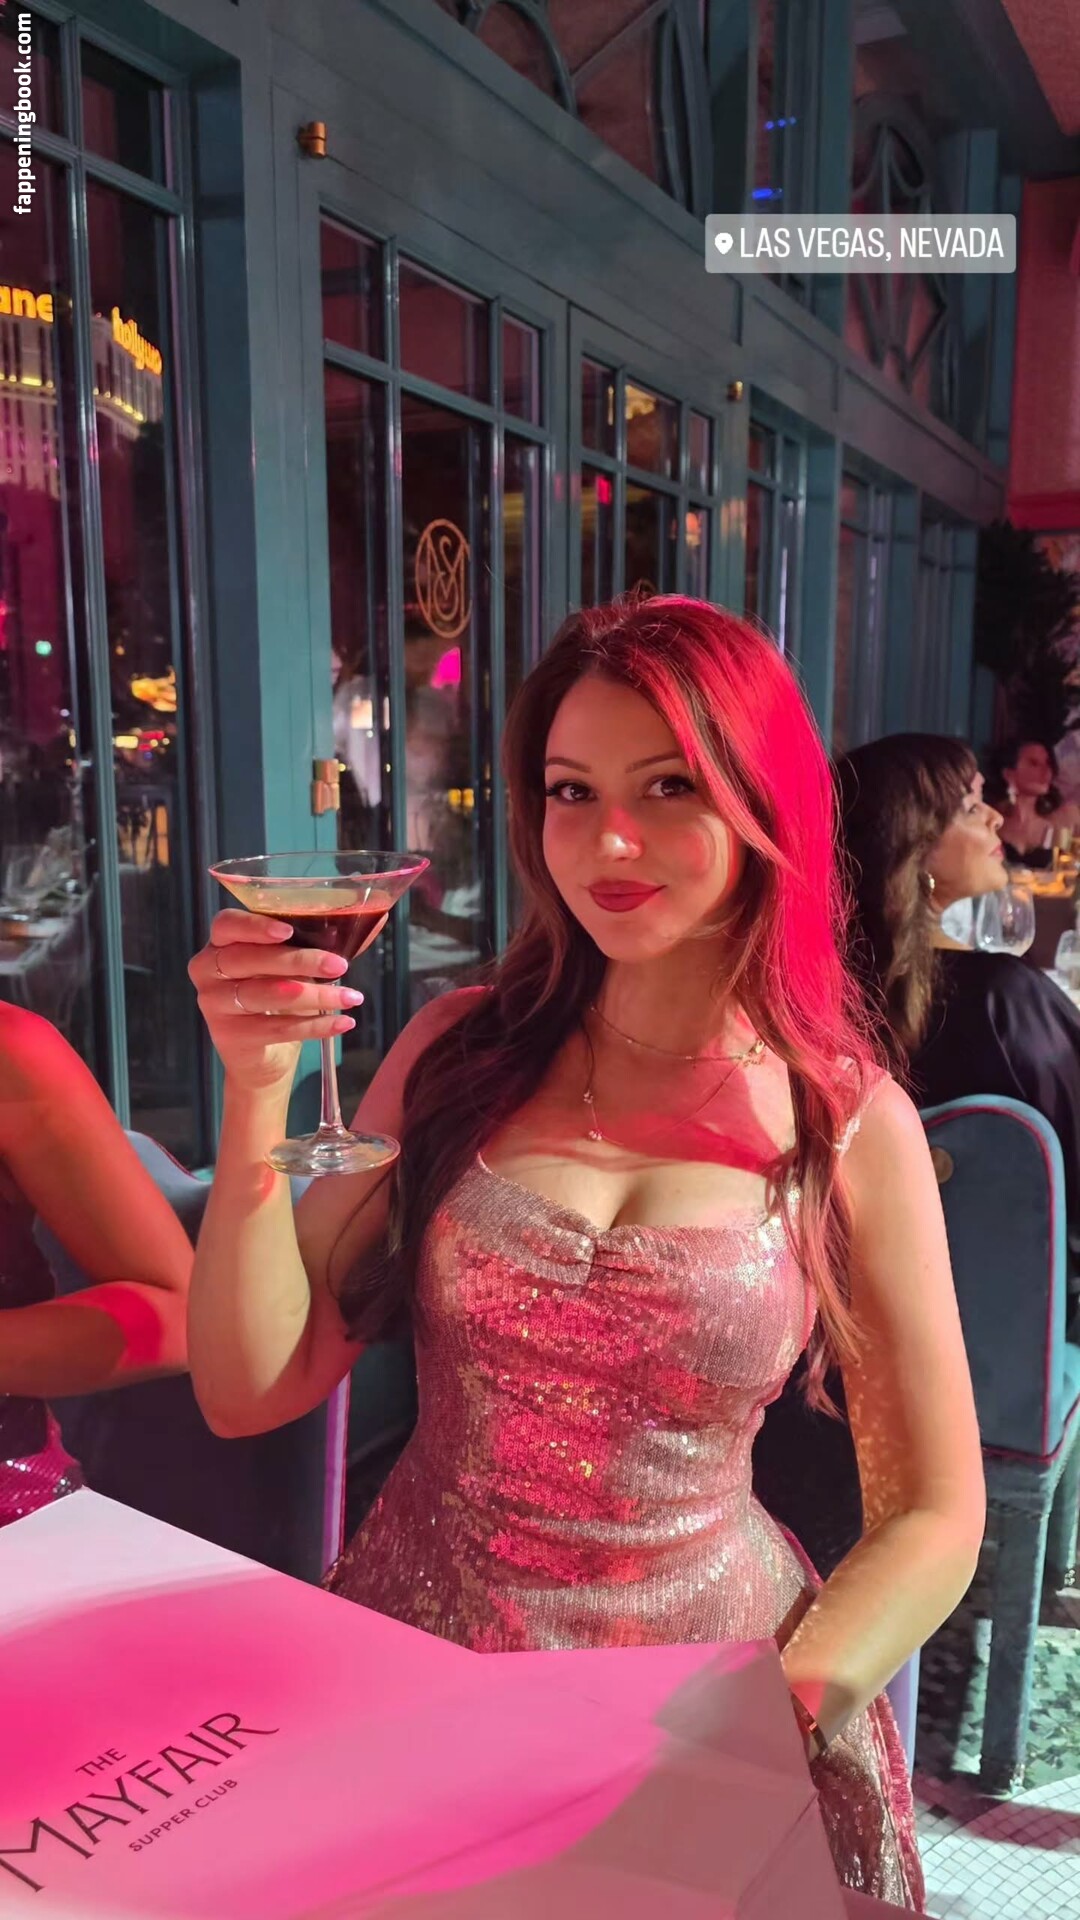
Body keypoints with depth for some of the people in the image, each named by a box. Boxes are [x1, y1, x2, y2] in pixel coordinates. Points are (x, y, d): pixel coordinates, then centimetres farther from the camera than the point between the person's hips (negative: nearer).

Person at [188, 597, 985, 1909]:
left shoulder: (851, 1125, -8)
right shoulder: (460, 1051, -3)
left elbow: (932, 1522, -2)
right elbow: (251, 1391, -5)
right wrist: (260, 1092, -17)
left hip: (701, 1685, 0)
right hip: (408, 1659, 1)